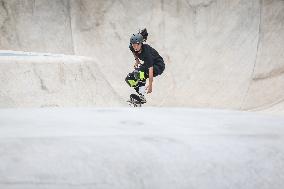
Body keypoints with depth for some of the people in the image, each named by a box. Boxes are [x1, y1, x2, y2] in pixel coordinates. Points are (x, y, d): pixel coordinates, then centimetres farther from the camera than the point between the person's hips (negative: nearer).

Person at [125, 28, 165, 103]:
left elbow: (150, 69, -36)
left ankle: (142, 95, -25)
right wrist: (137, 60, 1)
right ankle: (140, 95, 9)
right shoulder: (132, 47, -16)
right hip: (147, 64, 8)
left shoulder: (146, 51, -34)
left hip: (158, 66, -8)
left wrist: (150, 85, -36)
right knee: (129, 79, -6)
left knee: (138, 72, -34)